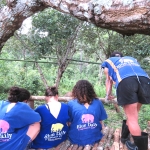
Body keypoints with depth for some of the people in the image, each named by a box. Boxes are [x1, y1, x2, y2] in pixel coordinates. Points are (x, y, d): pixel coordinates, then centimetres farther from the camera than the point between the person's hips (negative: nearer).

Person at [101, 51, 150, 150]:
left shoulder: (108, 61, 36)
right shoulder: (132, 59, 43)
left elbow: (109, 80, 43)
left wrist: (108, 94, 56)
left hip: (125, 81, -3)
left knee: (132, 118, 3)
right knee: (133, 115, 20)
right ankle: (124, 137, 35)